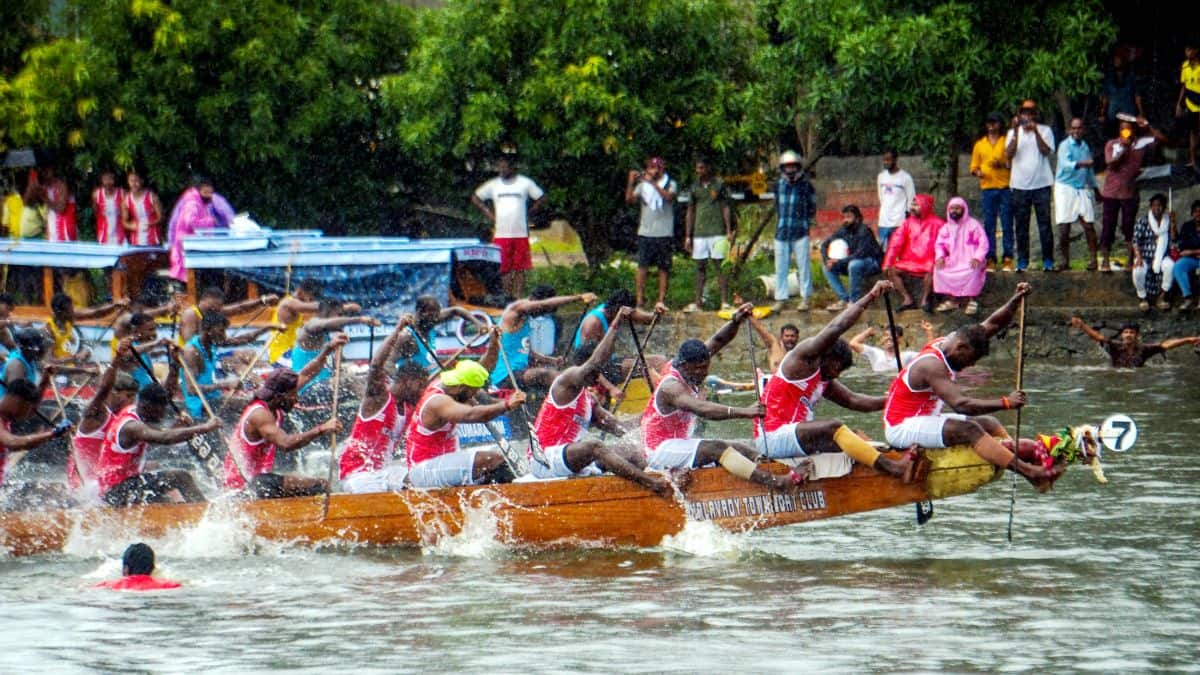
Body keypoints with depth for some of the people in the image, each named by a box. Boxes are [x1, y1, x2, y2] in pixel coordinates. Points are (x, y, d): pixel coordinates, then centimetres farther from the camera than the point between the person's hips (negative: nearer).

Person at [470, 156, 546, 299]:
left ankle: (519, 298, 3)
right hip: (501, 233, 1)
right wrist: (488, 213, 6)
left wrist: (528, 212, 2)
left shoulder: (525, 183, 4)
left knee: (520, 269, 0)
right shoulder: (493, 185, 8)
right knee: (503, 269, -1)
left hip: (521, 234, -1)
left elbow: (541, 199, 11)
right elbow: (475, 198, 16)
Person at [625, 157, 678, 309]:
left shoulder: (670, 184, 4)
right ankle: (639, 299, -5)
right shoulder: (642, 185, 12)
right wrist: (631, 182, -10)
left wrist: (653, 183, -21)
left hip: (664, 233, -2)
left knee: (664, 267, 0)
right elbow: (629, 199, 0)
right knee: (643, 266, -5)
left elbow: (668, 197, -16)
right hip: (645, 232, 2)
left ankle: (661, 299, 4)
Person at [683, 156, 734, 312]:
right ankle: (698, 302, 6)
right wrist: (688, 236, 10)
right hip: (699, 233, 3)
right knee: (700, 267, 4)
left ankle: (725, 302, -8)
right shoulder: (694, 187, 11)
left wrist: (729, 231, -5)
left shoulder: (719, 185, 2)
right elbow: (690, 212, 14)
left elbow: (726, 208, 2)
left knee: (719, 265, -5)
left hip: (717, 232, -3)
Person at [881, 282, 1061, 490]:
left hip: (925, 419, 10)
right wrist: (1005, 403, -35)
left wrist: (1015, 301, -8)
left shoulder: (951, 342, 3)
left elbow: (992, 324, 8)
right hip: (901, 428, -10)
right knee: (968, 430, -27)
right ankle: (1028, 472, -34)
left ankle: (1030, 461, -12)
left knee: (989, 424, 2)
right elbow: (960, 404, -36)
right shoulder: (931, 365, -26)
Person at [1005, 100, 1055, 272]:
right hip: (1019, 185, 2)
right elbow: (1009, 154, -5)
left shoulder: (1044, 131, 5)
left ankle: (1048, 261, 0)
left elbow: (1046, 151, -10)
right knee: (1021, 225, 3)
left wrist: (1035, 131, -18)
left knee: (1044, 224, -4)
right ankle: (1022, 261, 7)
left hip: (1041, 183, -2)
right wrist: (1016, 132, -13)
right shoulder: (1013, 133, 10)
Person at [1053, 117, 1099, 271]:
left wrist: (1094, 189, 25)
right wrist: (1082, 164, -41)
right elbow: (1065, 164, -25)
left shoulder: (1085, 146, 13)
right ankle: (1063, 260, 7)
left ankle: (1093, 259, -1)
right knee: (1064, 227, -2)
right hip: (1065, 188, -4)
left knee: (1088, 224, -5)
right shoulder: (1065, 146, -6)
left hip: (1083, 189, 4)